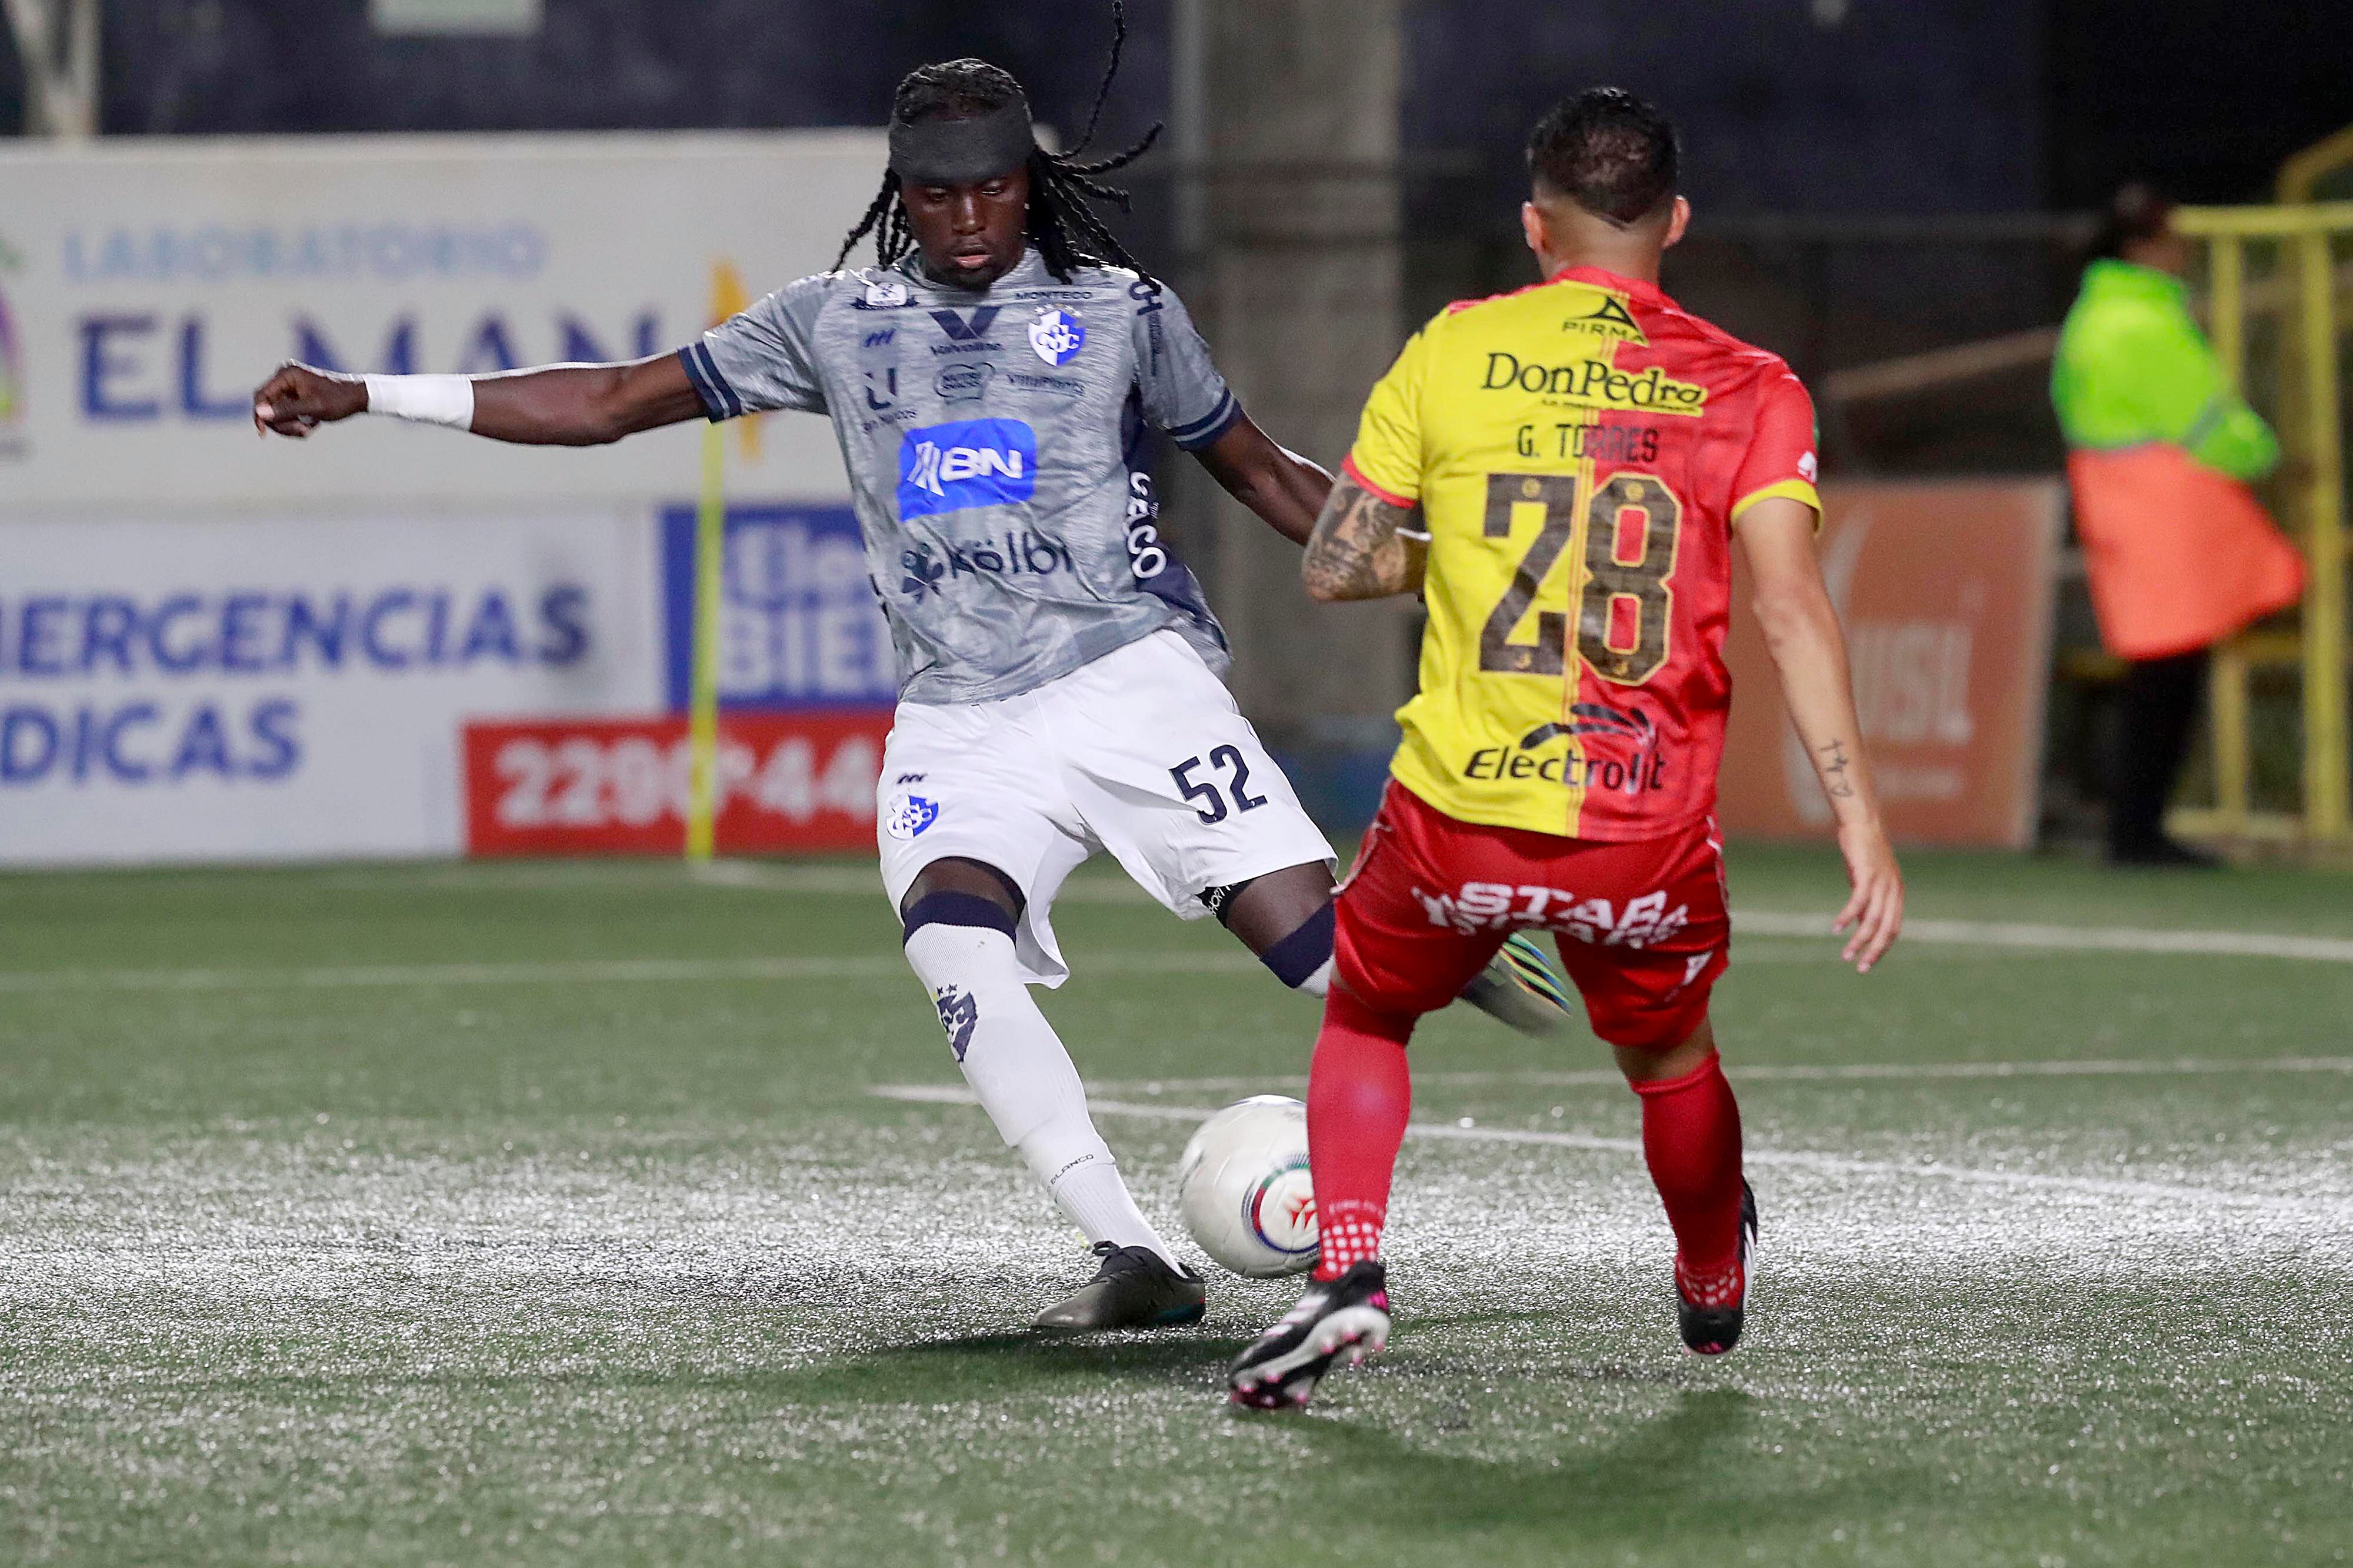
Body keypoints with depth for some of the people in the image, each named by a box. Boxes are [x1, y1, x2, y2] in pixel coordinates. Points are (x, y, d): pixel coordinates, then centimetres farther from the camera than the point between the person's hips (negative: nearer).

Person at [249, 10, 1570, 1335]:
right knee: (955, 941, -29)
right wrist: (363, 399, 11)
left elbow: (1262, 473, 19)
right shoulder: (841, 322, 12)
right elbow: (611, 403, 15)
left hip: (1131, 679, -1)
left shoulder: (1118, 309, 8)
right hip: (959, 721, 1)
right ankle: (1137, 1262, -28)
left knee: (1312, 935, -17)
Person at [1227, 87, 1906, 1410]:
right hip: (1652, 837, 1)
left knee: (1366, 1018, 25)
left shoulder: (1452, 354, 3)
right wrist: (1863, 825, -13)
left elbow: (1335, 567, 3)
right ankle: (1715, 1290, 49)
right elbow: (1792, 606, -10)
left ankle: (1349, 1270, 4)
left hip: (1458, 813, -1)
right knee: (1672, 1059, 29)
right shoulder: (1748, 389, 1)